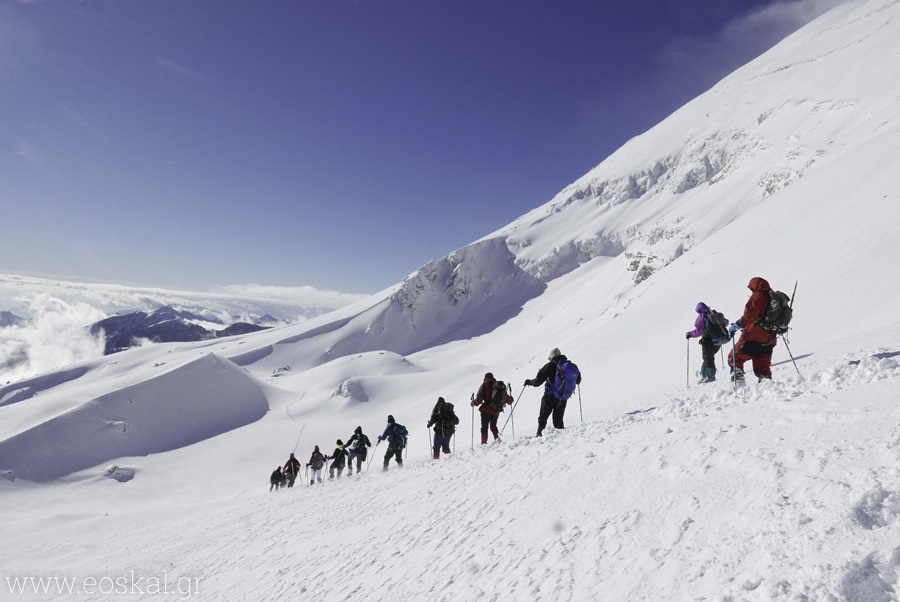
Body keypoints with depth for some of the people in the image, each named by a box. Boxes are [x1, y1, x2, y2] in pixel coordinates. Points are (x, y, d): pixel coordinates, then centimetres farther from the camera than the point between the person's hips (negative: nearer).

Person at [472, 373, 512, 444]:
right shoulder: (502, 386, 9)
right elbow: (509, 401, 10)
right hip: (496, 412, 4)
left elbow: (479, 399, -11)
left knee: (484, 427, 8)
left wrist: (474, 402, 8)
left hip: (486, 410, -4)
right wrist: (510, 400, 33)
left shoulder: (485, 384, -3)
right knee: (493, 426, 25)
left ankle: (484, 443, 0)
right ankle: (497, 438, 5)